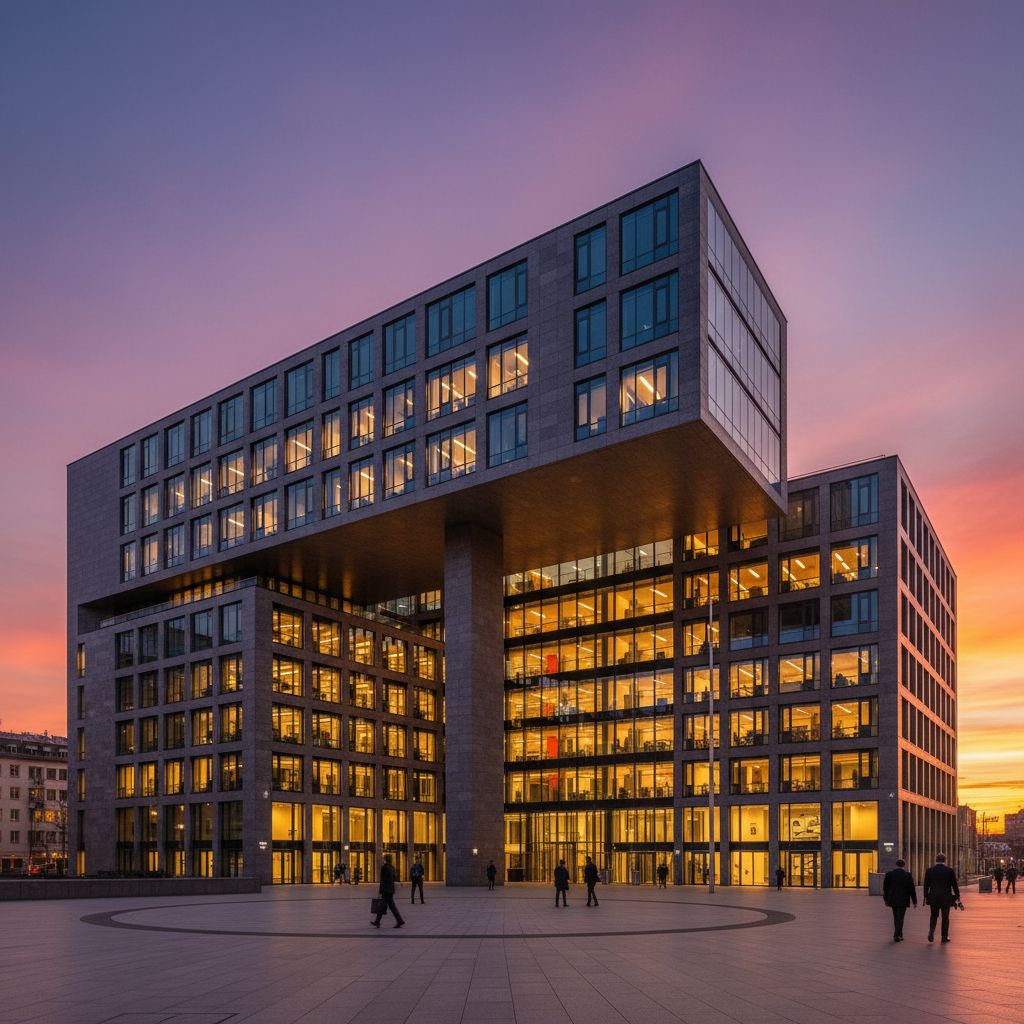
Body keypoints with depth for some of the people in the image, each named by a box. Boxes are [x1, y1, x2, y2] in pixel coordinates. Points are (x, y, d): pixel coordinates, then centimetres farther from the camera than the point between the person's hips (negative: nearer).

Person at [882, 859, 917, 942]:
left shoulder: (889, 874, -1)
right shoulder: (908, 875, -7)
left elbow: (885, 888, 4)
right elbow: (912, 889, -5)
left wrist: (886, 900, 14)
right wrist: (914, 901, 4)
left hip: (892, 900, 2)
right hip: (903, 900, -2)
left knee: (896, 918, 14)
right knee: (900, 918, 0)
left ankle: (899, 935, 19)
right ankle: (897, 935, -8)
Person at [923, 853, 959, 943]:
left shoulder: (929, 870, -2)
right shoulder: (950, 871, -5)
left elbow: (926, 885, 2)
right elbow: (954, 885, -1)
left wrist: (925, 897, 11)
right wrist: (957, 896, 10)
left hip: (933, 898, 1)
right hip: (946, 898, -1)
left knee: (934, 915, 13)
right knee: (945, 917, 11)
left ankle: (931, 930, -11)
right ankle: (945, 936, 13)